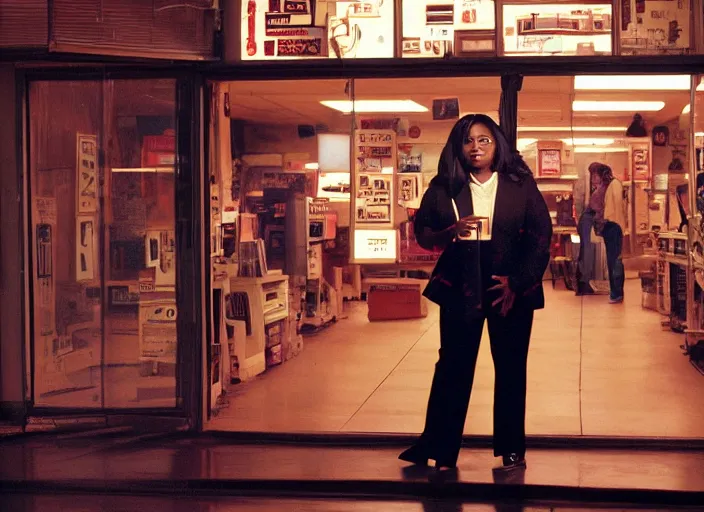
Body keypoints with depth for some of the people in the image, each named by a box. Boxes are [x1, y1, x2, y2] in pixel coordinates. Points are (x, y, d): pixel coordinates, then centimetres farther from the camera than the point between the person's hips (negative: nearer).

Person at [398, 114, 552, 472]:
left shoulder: (520, 184, 1)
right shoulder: (444, 187, 4)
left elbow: (541, 235, -2)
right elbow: (422, 232, 5)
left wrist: (517, 282, -10)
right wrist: (449, 233, -17)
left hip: (511, 288, 0)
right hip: (460, 289, 1)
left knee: (510, 368, 4)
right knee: (453, 367, 1)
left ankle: (511, 450, 14)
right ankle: (439, 449, 6)